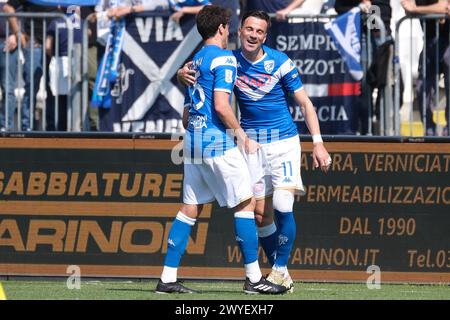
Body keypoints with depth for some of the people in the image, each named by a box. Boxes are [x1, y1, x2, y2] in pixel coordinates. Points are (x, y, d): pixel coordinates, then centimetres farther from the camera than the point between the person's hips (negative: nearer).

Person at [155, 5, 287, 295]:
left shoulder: (195, 62, 19)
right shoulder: (224, 58, -7)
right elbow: (221, 105, -18)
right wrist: (243, 137, -10)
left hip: (192, 141, 9)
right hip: (217, 141, -9)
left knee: (190, 209, 8)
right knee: (245, 204, -3)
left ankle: (168, 278, 4)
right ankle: (253, 278, -5)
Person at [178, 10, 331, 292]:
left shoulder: (280, 62, -8)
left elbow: (305, 103, -4)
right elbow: (194, 73, 7)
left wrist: (318, 144, -10)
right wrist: (183, 73, -19)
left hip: (284, 142, -3)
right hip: (251, 143, 3)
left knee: (283, 207, -19)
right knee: (261, 214, 1)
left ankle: (280, 269, -7)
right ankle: (281, 275, 12)